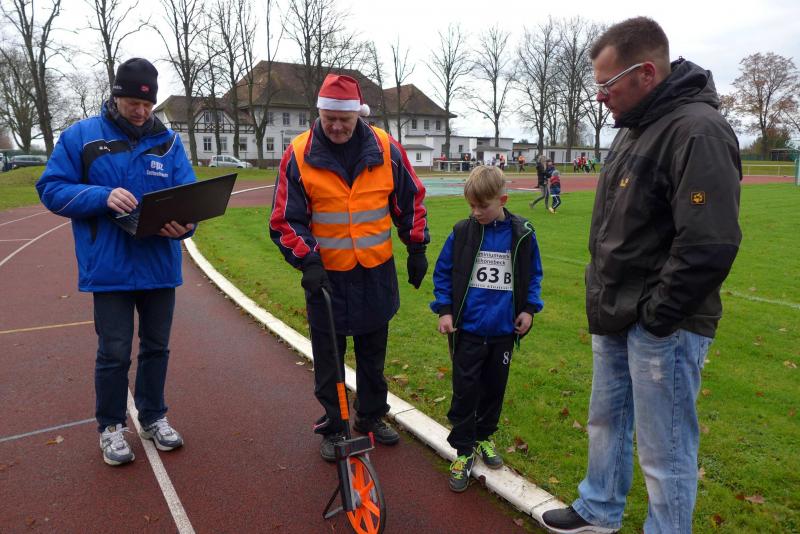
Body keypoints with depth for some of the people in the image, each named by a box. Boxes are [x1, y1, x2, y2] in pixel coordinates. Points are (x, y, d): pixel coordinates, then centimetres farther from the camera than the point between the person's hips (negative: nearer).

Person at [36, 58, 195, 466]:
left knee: (156, 346, 15)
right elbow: (52, 190, -3)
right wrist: (103, 197, -20)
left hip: (160, 266, 3)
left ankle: (153, 417, 34)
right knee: (114, 352, 5)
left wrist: (184, 223, -22)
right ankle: (111, 426, 26)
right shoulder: (80, 136, -2)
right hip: (109, 268, -2)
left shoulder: (168, 140, 3)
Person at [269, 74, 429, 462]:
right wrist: (307, 260, -18)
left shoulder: (386, 149, -4)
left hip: (377, 274, 2)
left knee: (373, 353, 18)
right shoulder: (298, 155, -10)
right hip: (326, 276, -2)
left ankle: (371, 417, 38)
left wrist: (416, 247, 7)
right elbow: (286, 220, -7)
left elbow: (410, 200, 7)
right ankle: (332, 429, 28)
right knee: (328, 360, 10)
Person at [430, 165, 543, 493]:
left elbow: (533, 275, 10)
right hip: (467, 330, -1)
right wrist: (444, 310, -5)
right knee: (465, 391, 4)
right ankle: (463, 450, 19)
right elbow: (443, 272, 2)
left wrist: (529, 308, 2)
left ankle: (484, 437, 38)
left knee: (494, 388, 17)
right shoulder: (462, 233, -6)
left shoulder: (522, 234, -3)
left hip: (504, 330, 2)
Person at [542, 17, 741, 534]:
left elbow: (709, 245, -26)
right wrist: (607, 298, 13)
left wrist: (653, 316, -18)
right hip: (616, 318, 10)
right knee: (606, 421, 23)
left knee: (665, 452, 5)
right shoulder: (636, 127, 11)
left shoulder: (697, 132, -19)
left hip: (662, 328, -10)